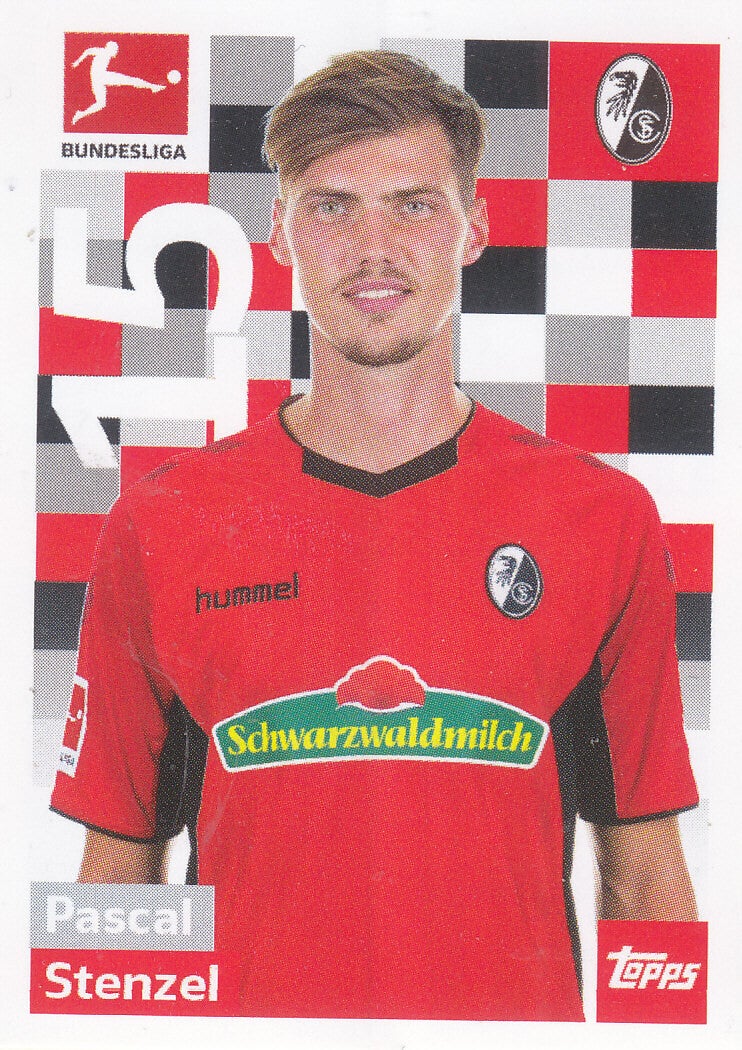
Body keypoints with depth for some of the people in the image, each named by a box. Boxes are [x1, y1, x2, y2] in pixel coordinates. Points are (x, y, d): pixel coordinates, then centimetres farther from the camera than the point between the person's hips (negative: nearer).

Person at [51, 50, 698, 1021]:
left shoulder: (607, 520, -2)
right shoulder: (156, 528, -2)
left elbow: (644, 874, 2)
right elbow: (119, 860, 2)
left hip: (523, 1006, 0)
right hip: (248, 1004, 0)